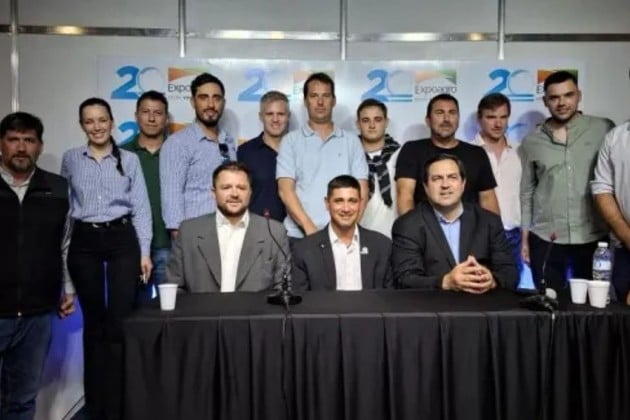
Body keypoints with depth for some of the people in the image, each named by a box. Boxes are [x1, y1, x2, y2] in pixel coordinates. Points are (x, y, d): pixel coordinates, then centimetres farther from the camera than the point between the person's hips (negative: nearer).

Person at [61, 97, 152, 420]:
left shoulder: (129, 160, 4)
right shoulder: (70, 159, 7)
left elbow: (141, 207, 2)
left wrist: (145, 252, -4)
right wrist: (61, 250, 9)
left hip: (122, 239, -1)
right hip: (84, 242, 1)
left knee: (120, 322, -4)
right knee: (93, 321, 9)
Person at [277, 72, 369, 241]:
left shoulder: (351, 141, 8)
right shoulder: (291, 141, 5)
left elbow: (361, 190, 4)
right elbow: (285, 190, -4)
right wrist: (309, 228, -13)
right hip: (299, 235, -1)